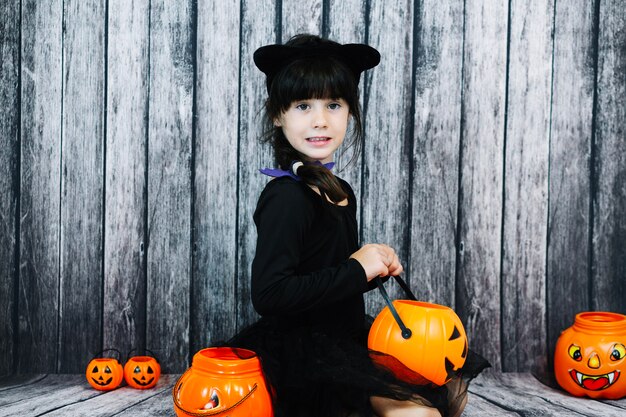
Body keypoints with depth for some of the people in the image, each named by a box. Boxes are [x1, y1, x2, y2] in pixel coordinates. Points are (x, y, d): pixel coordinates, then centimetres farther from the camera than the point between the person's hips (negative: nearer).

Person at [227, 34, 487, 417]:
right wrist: (356, 270, -20)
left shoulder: (340, 193, 7)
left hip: (344, 338, 9)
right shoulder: (287, 198, -19)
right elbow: (269, 294, -28)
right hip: (304, 352, -9)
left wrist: (374, 265, -5)